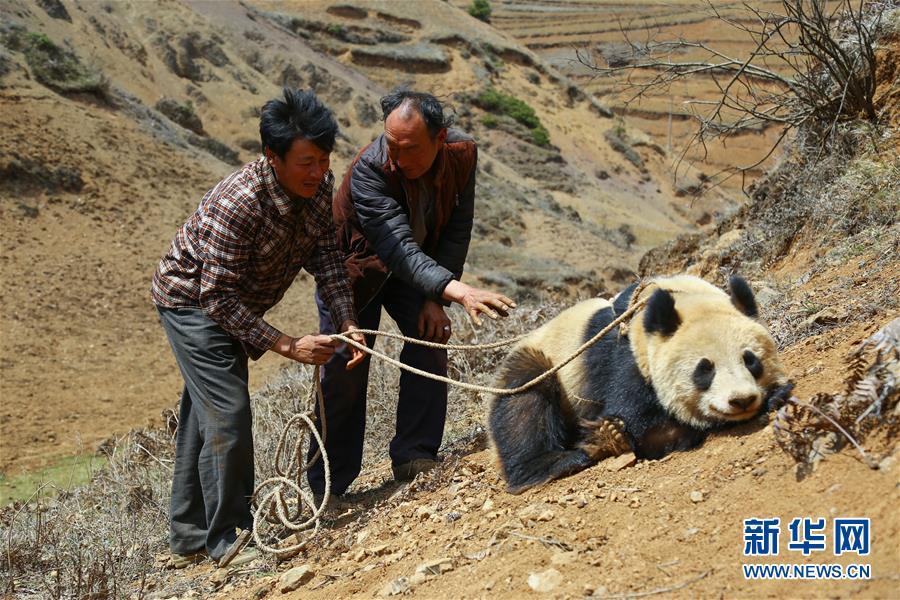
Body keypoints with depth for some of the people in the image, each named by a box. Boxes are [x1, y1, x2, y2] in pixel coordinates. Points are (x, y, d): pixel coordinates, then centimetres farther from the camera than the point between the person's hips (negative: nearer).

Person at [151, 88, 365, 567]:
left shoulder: (319, 186, -16)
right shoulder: (235, 204, -38)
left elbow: (325, 256, -11)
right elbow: (218, 298, -34)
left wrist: (347, 323, -25)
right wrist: (287, 346, -36)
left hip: (232, 303, 8)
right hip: (191, 300, -8)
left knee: (203, 414, 16)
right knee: (227, 413, -14)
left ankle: (189, 537, 29)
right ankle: (228, 539, 1)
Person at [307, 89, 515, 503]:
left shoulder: (462, 153, -22)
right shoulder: (368, 170, -38)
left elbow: (457, 231, -12)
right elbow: (399, 248, -45)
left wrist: (436, 300, -18)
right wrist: (458, 291, -58)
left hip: (421, 261, 4)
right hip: (355, 266, -4)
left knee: (430, 340, -13)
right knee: (344, 368, -5)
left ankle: (415, 458, 0)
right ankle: (327, 490, 8)